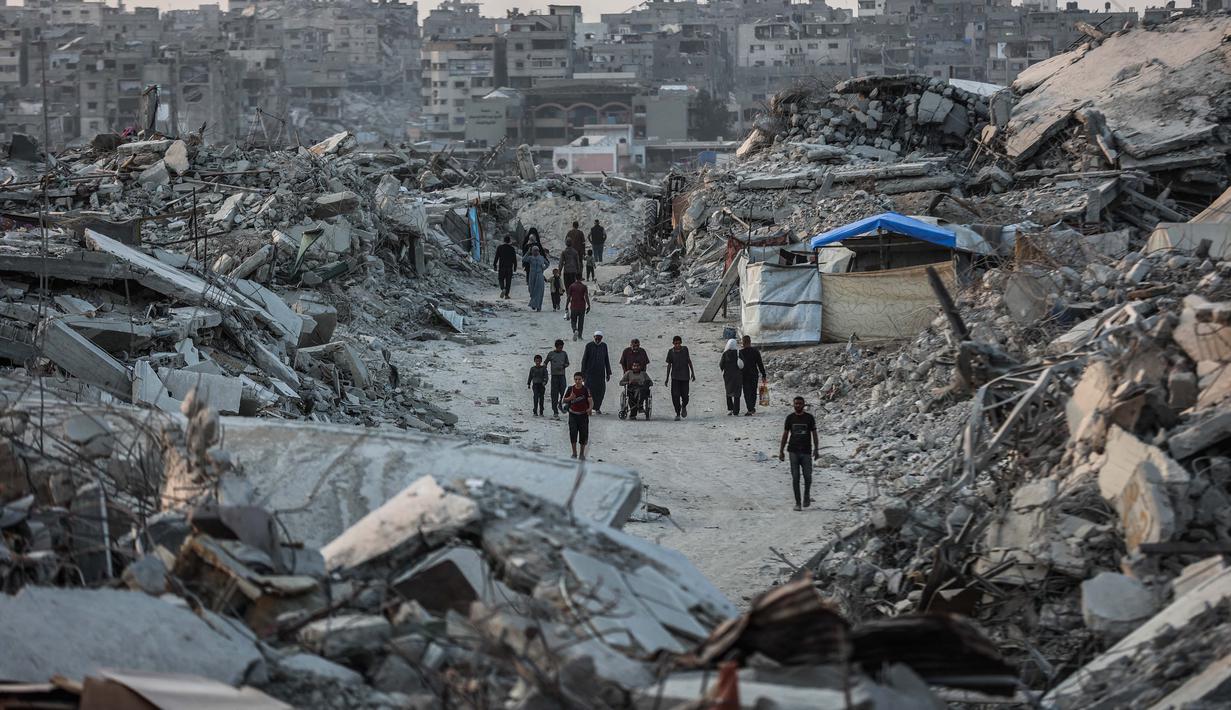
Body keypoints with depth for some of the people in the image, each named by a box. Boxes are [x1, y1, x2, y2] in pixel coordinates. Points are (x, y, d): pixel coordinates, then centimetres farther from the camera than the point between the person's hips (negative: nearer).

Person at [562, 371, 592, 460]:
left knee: (583, 434, 4)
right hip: (573, 415, 1)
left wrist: (590, 408, -36)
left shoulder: (586, 390, -7)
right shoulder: (571, 389, 0)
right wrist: (570, 398, -15)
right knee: (573, 433, -7)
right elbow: (564, 400, 7)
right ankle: (574, 453, 4)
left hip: (583, 415, -1)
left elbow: (591, 401, -15)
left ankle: (582, 453, 19)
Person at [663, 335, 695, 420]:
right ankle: (677, 414, 1)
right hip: (675, 377, 0)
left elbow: (689, 361, 11)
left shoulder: (685, 350, -1)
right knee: (675, 396, -8)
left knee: (685, 395, -2)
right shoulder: (671, 352, -3)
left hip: (685, 376, 0)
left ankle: (684, 407, 31)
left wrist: (692, 373, 11)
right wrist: (667, 378, 5)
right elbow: (669, 365, 5)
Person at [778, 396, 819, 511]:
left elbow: (814, 434, 5)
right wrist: (781, 451, 6)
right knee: (795, 478, -1)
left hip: (806, 451, -1)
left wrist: (816, 449, -3)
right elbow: (785, 435, 10)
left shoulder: (809, 418, 3)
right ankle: (797, 502, 3)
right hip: (793, 451, 1)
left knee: (807, 476, -4)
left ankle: (807, 496, 21)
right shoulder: (790, 418, 6)